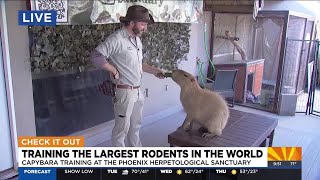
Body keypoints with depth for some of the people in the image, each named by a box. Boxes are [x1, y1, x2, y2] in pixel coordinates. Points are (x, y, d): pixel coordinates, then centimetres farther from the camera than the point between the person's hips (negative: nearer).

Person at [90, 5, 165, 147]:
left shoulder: (137, 39, 9)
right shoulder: (116, 39, -19)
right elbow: (95, 56, -27)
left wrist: (154, 71, 10)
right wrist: (114, 71, -21)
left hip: (138, 91, 9)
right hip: (124, 92, -8)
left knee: (135, 125, 21)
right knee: (122, 127, 6)